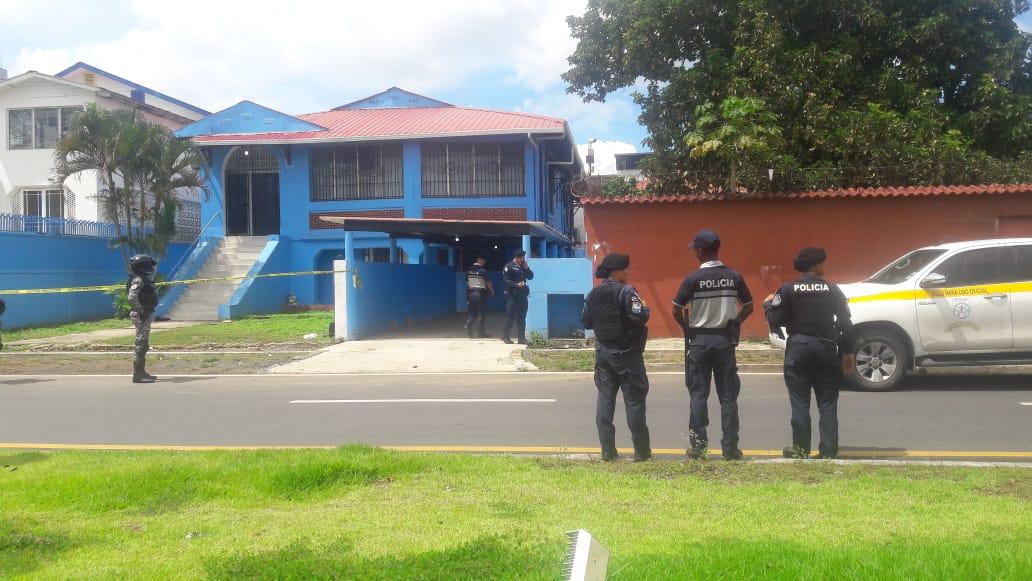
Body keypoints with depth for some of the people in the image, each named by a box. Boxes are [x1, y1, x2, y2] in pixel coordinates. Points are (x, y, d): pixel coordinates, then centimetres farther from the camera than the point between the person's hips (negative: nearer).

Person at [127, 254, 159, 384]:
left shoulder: (144, 280, 15)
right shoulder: (138, 281, -15)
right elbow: (132, 298, -27)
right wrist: (141, 311, -25)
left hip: (145, 316, 10)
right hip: (141, 316, -10)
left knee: (144, 345, 16)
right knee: (141, 344, -9)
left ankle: (141, 372, 24)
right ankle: (138, 374, -8)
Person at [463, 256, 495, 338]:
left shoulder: (469, 270, 5)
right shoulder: (483, 270, -10)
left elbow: (467, 282, 10)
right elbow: (488, 283, -5)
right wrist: (492, 291, 12)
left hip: (471, 293, 5)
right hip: (481, 294, -4)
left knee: (472, 313, 10)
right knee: (483, 314, 6)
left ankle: (468, 325, -17)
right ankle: (482, 333, 10)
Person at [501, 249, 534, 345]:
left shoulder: (524, 266, 16)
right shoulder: (509, 267, -6)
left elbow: (530, 277, 12)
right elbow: (506, 280, -12)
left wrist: (526, 268, -3)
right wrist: (516, 284, -24)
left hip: (523, 295, 7)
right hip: (512, 295, -7)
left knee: (522, 317, 8)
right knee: (510, 316, -5)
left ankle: (522, 338, 12)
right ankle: (505, 336, 4)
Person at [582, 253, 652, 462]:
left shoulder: (593, 295, 6)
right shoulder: (626, 291, -13)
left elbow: (586, 322, 10)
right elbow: (639, 317, -23)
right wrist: (644, 308, -3)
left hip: (603, 351, 6)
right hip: (626, 352, -5)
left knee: (605, 399, 7)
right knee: (634, 400, 1)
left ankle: (608, 451, 7)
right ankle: (641, 451, 7)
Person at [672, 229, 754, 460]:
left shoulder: (693, 279, -9)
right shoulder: (734, 277, 0)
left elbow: (677, 311, -9)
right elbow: (748, 307, 6)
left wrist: (688, 329, 7)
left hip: (699, 340, -2)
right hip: (725, 340, 2)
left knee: (699, 394, 6)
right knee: (728, 395, 7)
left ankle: (698, 446, 7)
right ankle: (730, 447, 8)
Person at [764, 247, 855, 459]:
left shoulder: (789, 289, -5)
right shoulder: (832, 289, 2)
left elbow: (775, 319, -7)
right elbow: (845, 322, 1)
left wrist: (768, 304, 13)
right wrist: (847, 352, 7)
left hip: (799, 346, -2)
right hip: (826, 347, 2)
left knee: (800, 402, 5)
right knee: (828, 404, 7)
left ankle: (801, 449, 9)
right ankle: (828, 451, 8)